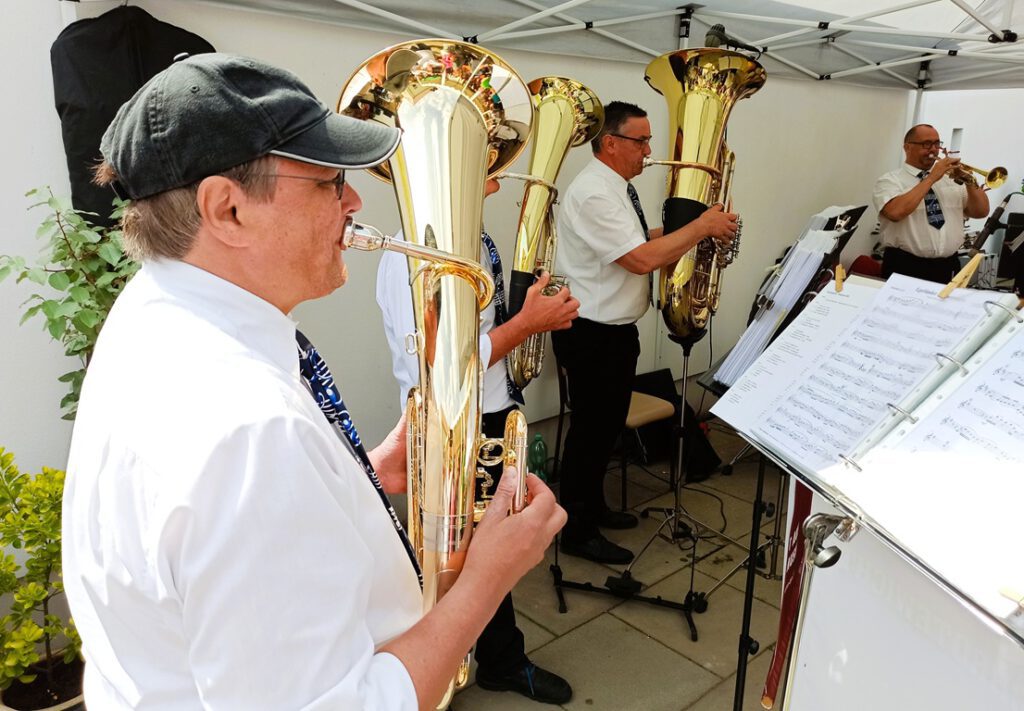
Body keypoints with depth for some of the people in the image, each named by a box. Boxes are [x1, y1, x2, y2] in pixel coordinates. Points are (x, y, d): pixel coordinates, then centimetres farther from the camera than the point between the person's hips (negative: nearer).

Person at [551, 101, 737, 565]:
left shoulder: (617, 188, 10)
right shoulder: (593, 193, -22)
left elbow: (641, 241, 18)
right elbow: (643, 259, -29)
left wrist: (694, 229, 4)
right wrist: (702, 226, -19)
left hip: (616, 330, 10)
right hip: (591, 334, -10)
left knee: (607, 424, 20)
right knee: (591, 429, 2)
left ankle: (593, 508, 39)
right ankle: (578, 532, 19)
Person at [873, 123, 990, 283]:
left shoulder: (949, 178, 13)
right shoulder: (890, 180, -1)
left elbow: (981, 212, 12)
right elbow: (896, 212, -20)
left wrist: (969, 180, -3)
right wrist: (931, 178, -14)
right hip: (906, 267, -5)